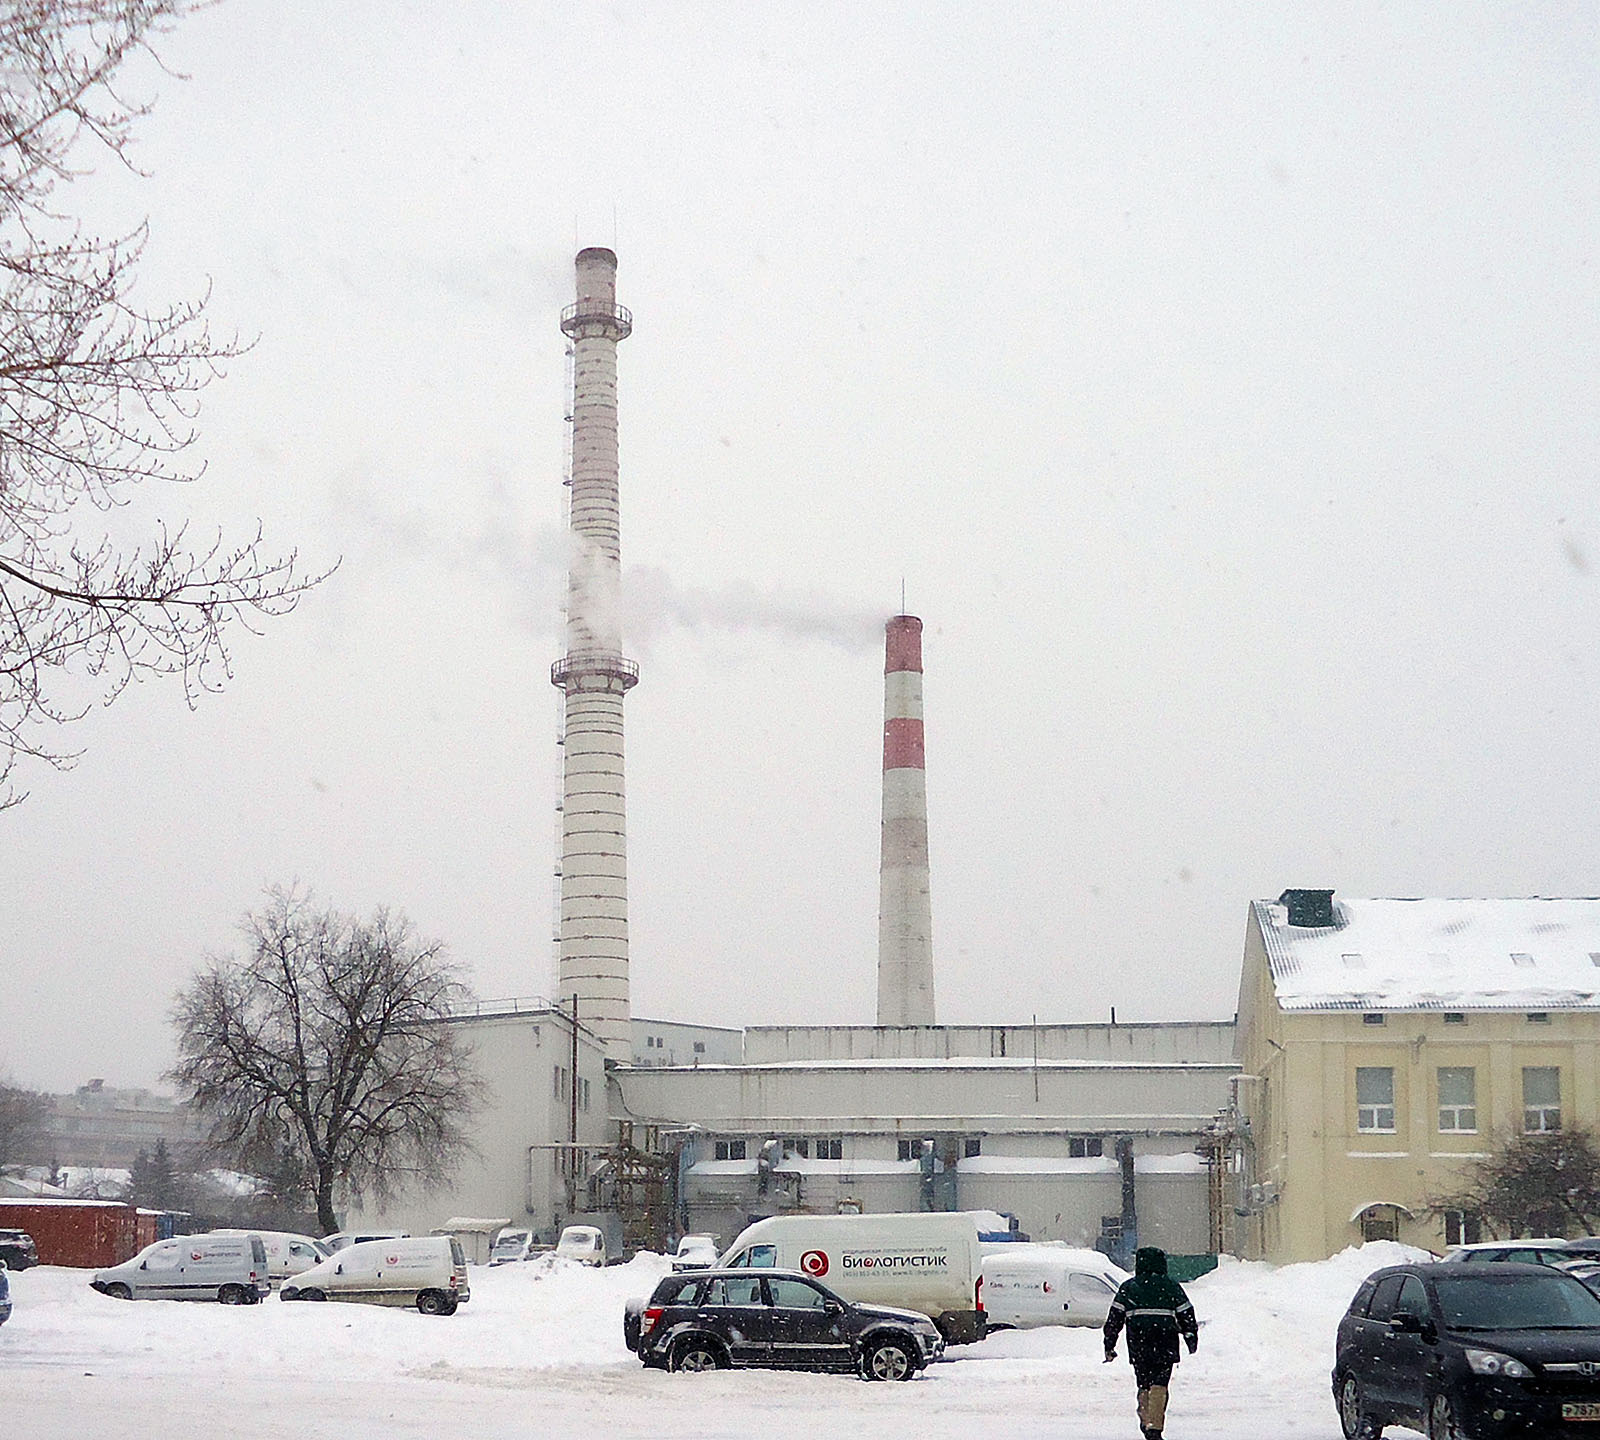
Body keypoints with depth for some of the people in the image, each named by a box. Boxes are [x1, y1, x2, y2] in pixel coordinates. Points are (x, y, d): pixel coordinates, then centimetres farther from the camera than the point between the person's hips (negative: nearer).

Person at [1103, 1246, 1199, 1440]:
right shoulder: (1171, 1287, 5)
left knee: (1144, 1385, 17)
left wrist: (1109, 1345, 12)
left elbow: (1114, 1318, 6)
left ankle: (1145, 1422, 16)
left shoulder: (1128, 1287, 7)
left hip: (1138, 1349, 1)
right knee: (1159, 1385, -5)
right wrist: (1191, 1338, 21)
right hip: (1165, 1347, -1)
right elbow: (1186, 1314, 9)